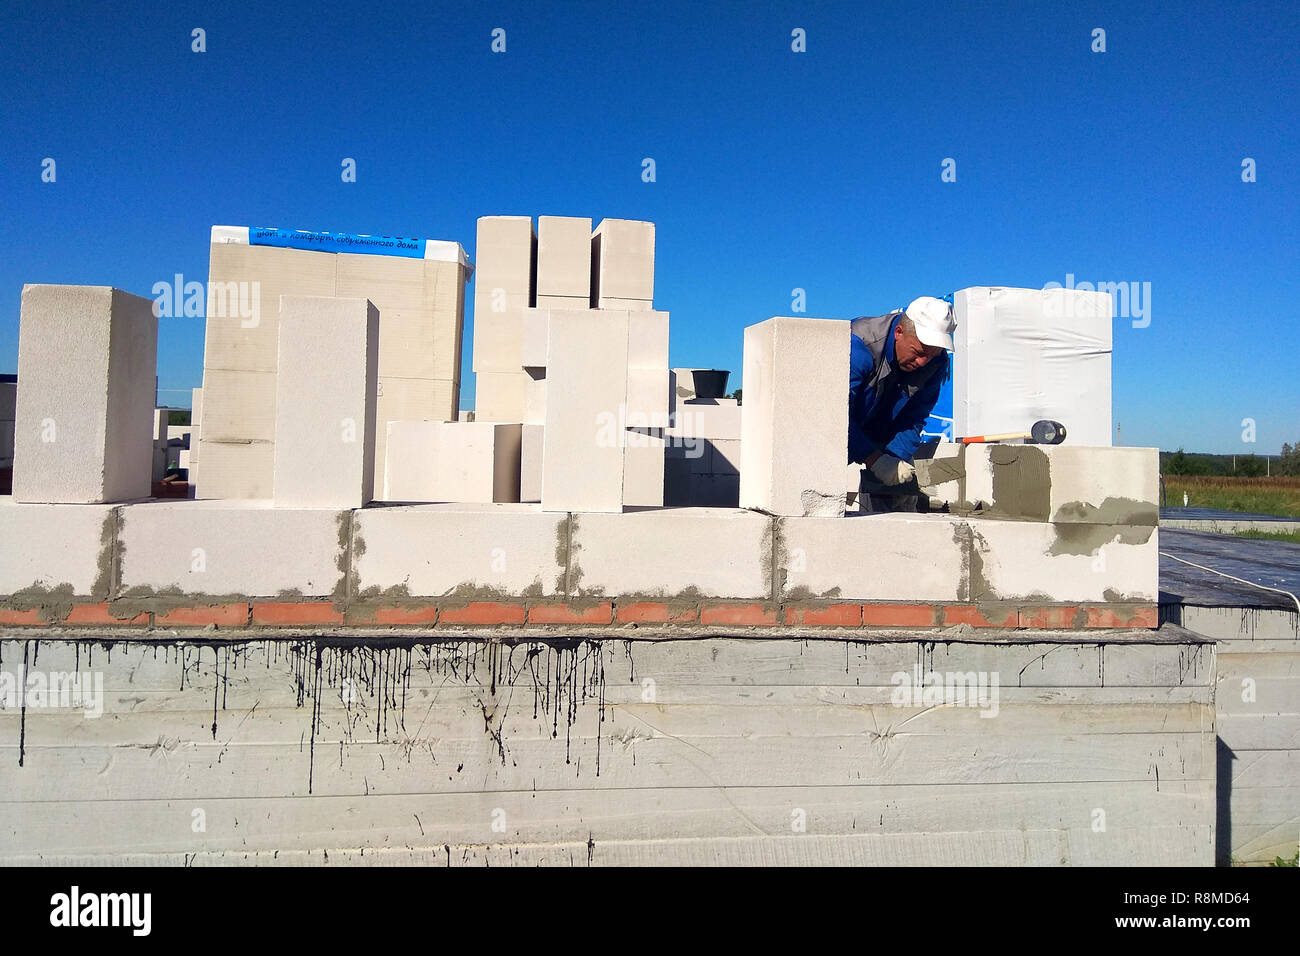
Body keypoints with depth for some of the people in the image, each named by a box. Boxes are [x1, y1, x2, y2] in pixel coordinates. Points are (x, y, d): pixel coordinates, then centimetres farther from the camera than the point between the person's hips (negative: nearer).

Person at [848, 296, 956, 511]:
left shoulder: (937, 362, -11)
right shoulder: (858, 346, -29)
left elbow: (913, 420, -4)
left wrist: (894, 459, -21)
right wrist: (875, 460, -37)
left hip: (877, 443, 5)